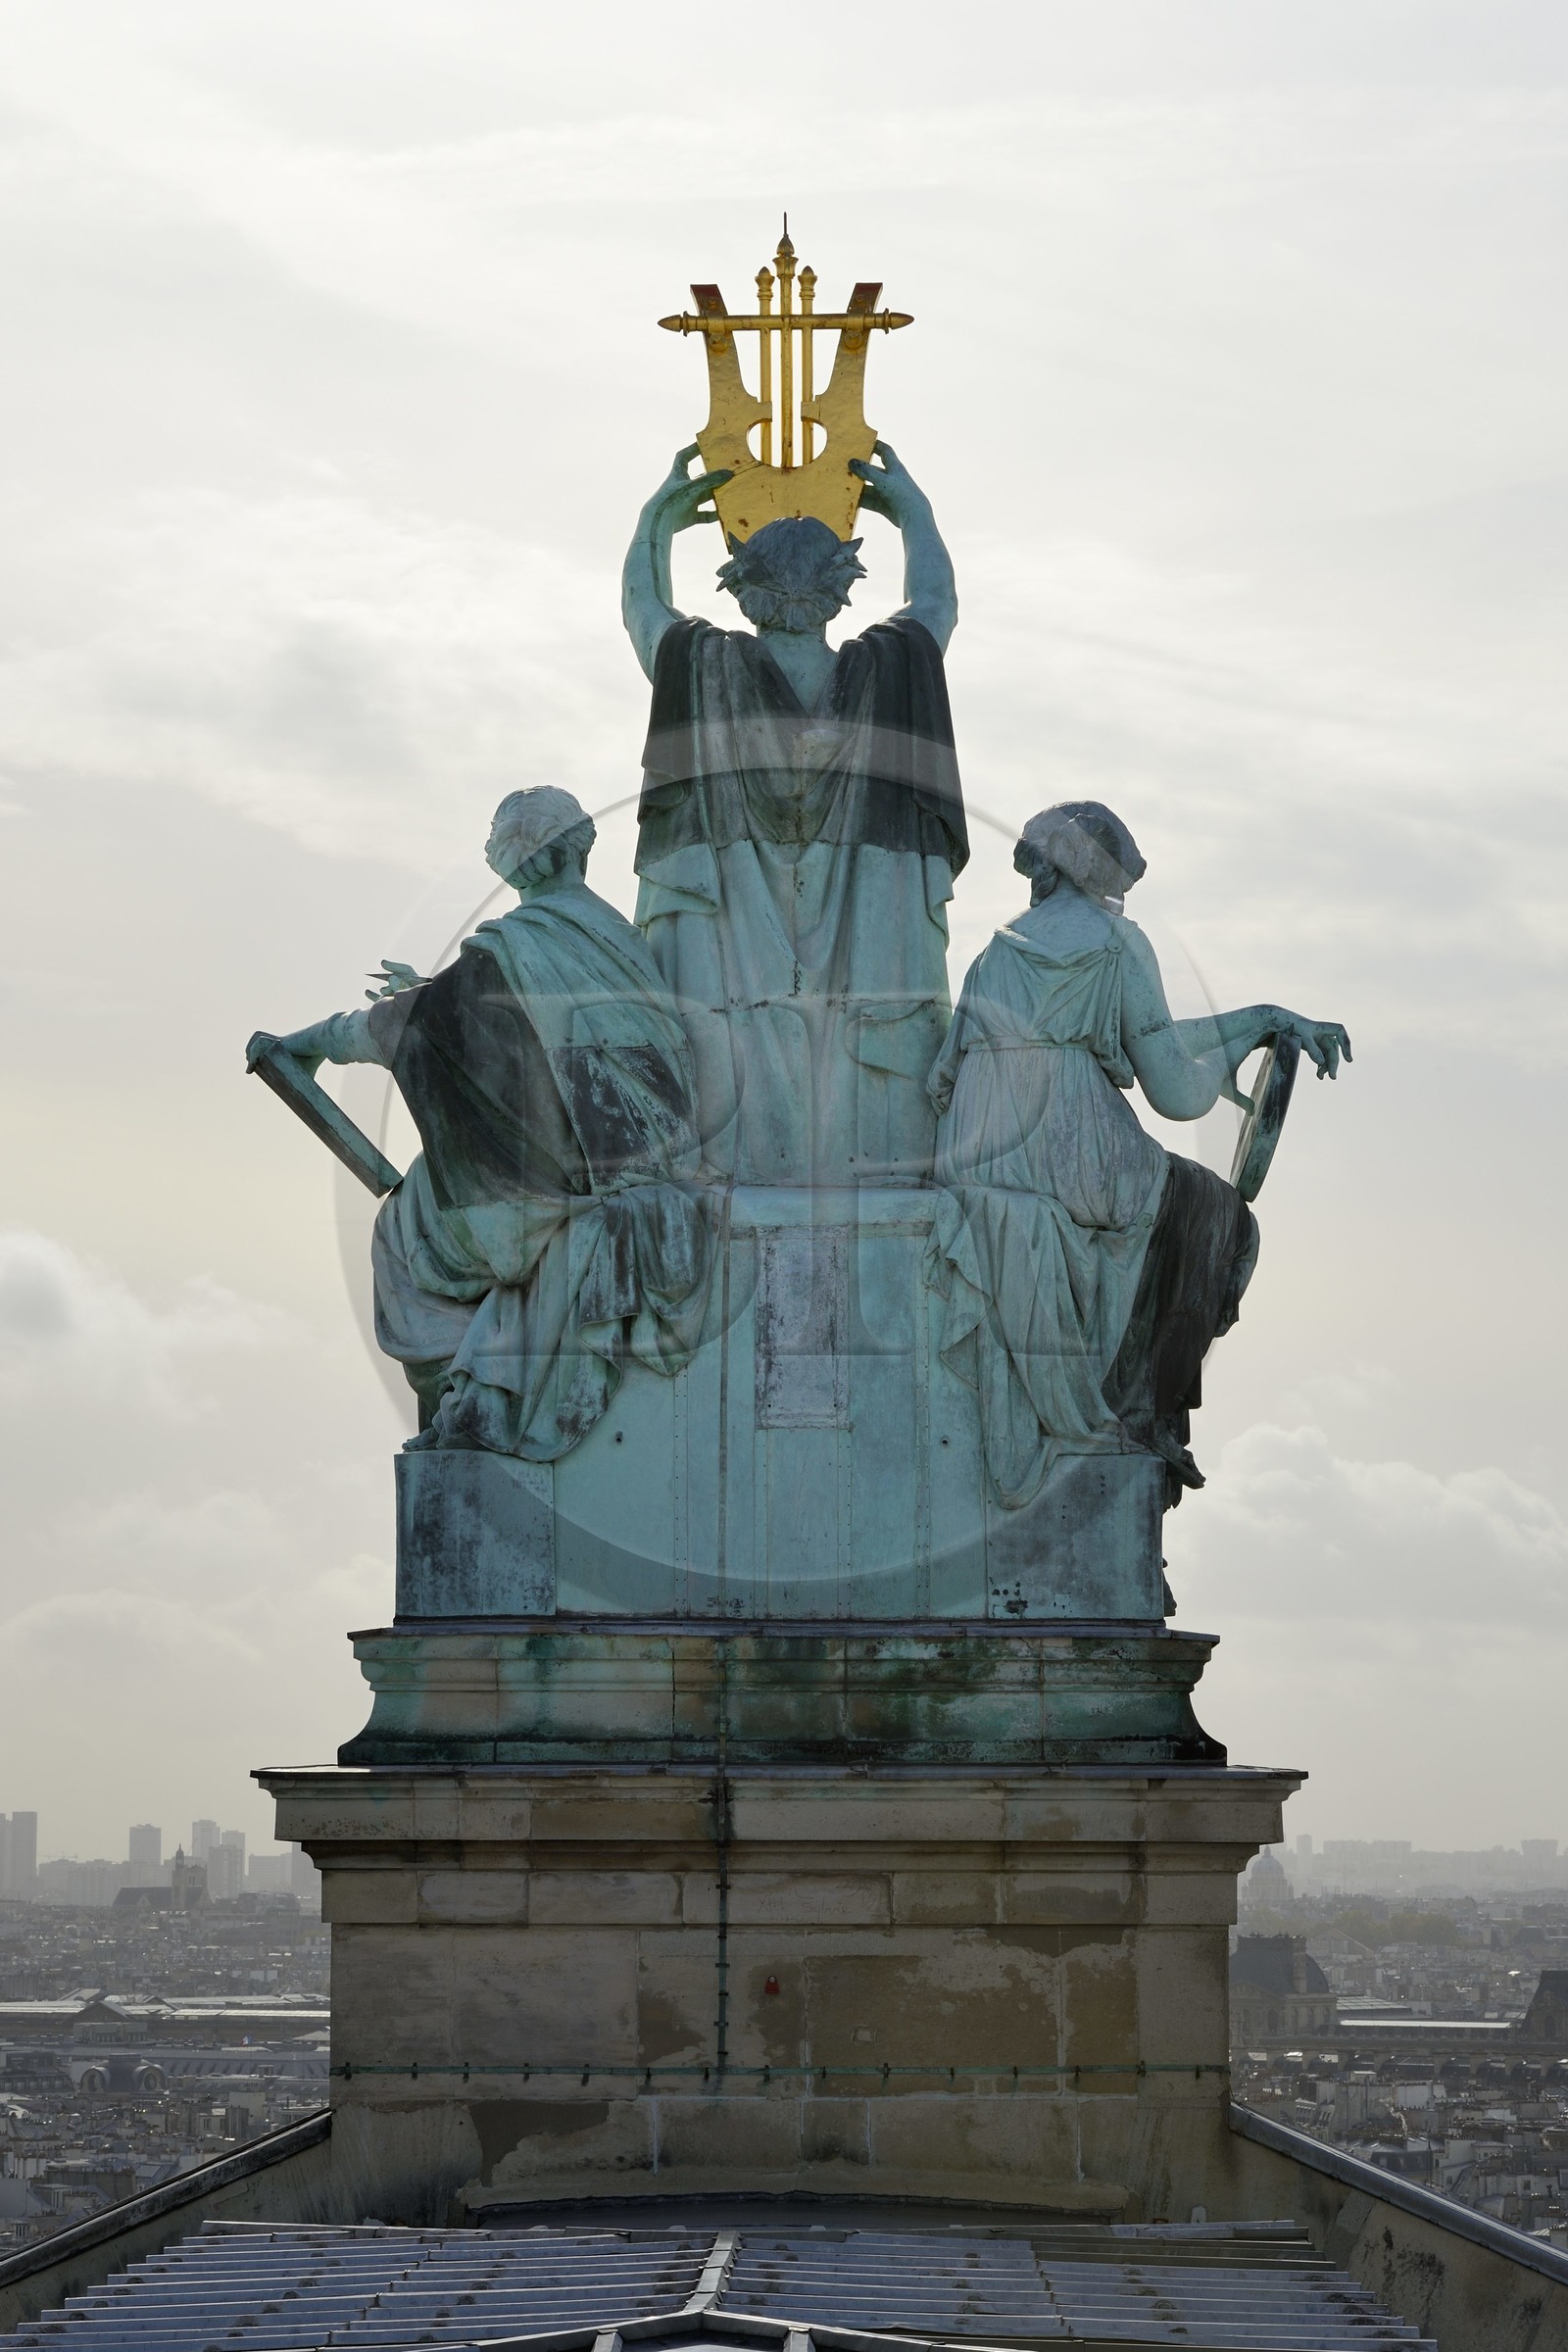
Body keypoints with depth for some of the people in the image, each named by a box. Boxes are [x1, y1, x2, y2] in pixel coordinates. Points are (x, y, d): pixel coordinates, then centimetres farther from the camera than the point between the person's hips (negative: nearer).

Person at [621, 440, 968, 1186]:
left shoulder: (705, 670, -2)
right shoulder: (888, 671, -1)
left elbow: (641, 607, 21)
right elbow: (935, 602, 23)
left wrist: (658, 521, 40)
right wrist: (912, 512, 41)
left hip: (730, 1003, 0)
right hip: (869, 981, 0)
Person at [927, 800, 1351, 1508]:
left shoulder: (1004, 951, 21)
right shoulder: (1115, 942, 0)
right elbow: (1174, 1090, -2)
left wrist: (1263, 1019, 29)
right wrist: (1226, 1058, 20)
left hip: (972, 1176, 7)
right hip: (1075, 1175, -7)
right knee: (1221, 1220, 22)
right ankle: (1149, 1417, 18)